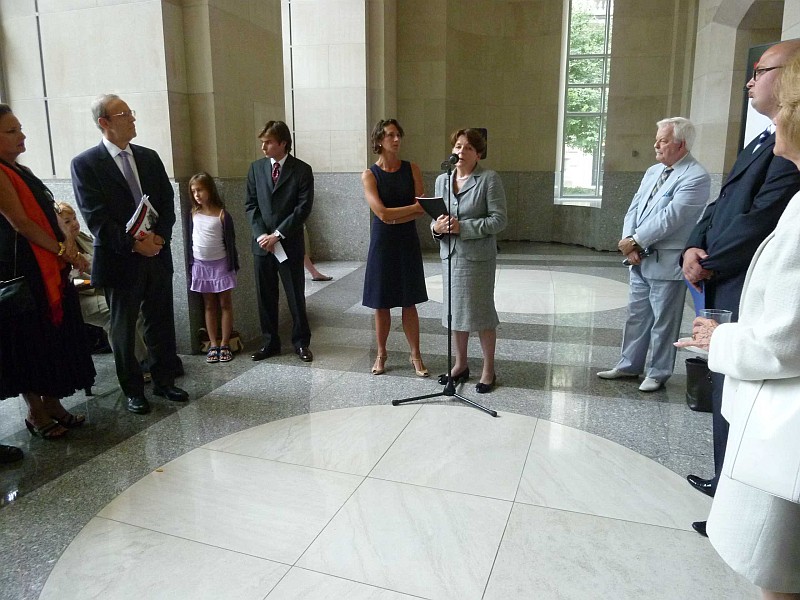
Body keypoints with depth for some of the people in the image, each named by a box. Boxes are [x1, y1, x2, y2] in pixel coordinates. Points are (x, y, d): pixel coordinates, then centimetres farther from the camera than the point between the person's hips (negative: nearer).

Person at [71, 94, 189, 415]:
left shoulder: (149, 157, 8)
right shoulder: (85, 164, -6)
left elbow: (168, 203, 6)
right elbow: (95, 217, -12)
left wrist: (159, 237, -9)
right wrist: (133, 244, -18)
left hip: (157, 255, 4)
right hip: (120, 260, -4)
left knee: (161, 323, 12)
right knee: (123, 329, 9)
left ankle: (164, 380, 27)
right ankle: (132, 389, 23)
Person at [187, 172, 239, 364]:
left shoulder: (222, 214, -10)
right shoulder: (193, 213, 2)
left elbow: (230, 241, -8)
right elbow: (191, 238, 7)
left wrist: (233, 265, -9)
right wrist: (191, 263, 5)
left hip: (220, 264, -4)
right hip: (201, 265, 4)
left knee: (225, 304, 4)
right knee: (209, 306, 10)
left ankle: (225, 345, 11)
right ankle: (213, 345, 16)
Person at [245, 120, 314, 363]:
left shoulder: (302, 170, -4)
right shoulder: (256, 168, 7)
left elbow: (303, 208, -10)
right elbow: (250, 204, 6)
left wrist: (277, 234, -14)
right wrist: (261, 234, -8)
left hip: (289, 244, -3)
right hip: (262, 243, 3)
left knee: (296, 296, 5)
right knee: (265, 297, 9)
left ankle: (301, 342, 19)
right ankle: (270, 342, 22)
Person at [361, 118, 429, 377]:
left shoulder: (412, 169, 2)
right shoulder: (370, 175, -4)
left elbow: (423, 208, -5)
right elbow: (381, 213, -15)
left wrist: (394, 218, -15)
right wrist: (414, 208, -11)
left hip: (407, 242, 1)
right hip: (382, 243, -1)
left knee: (409, 303, 5)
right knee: (382, 304, 7)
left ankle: (415, 355, 16)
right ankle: (381, 354, 23)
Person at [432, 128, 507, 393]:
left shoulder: (489, 179, -7)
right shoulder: (442, 180, 10)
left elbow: (499, 220, -11)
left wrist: (462, 227, -20)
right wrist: (437, 226, -8)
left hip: (478, 257, -5)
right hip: (450, 254, 6)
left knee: (481, 311, 2)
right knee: (455, 310, 14)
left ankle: (488, 370, 18)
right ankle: (461, 365, 30)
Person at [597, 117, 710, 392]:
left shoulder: (695, 177, -13)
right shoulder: (653, 171, 12)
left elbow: (669, 217, -21)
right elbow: (634, 209, 9)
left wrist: (635, 241, -15)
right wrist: (628, 241, -7)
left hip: (666, 263, -8)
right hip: (640, 259, 8)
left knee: (663, 322, 5)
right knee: (636, 315, 17)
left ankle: (657, 374, 19)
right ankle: (629, 365, 30)